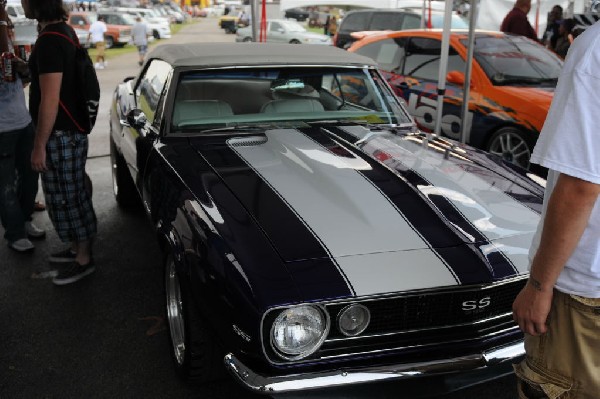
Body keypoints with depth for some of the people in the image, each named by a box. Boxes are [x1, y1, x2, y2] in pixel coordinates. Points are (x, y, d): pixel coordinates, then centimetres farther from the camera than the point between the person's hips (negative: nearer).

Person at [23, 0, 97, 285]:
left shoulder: (49, 40, -22)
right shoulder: (63, 30, 9)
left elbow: (49, 100, -23)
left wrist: (39, 146, -19)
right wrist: (27, 69, 13)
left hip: (60, 134, -10)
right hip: (70, 129, 10)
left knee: (66, 197, 1)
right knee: (70, 194, 18)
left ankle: (83, 259, 14)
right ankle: (78, 248, 32)